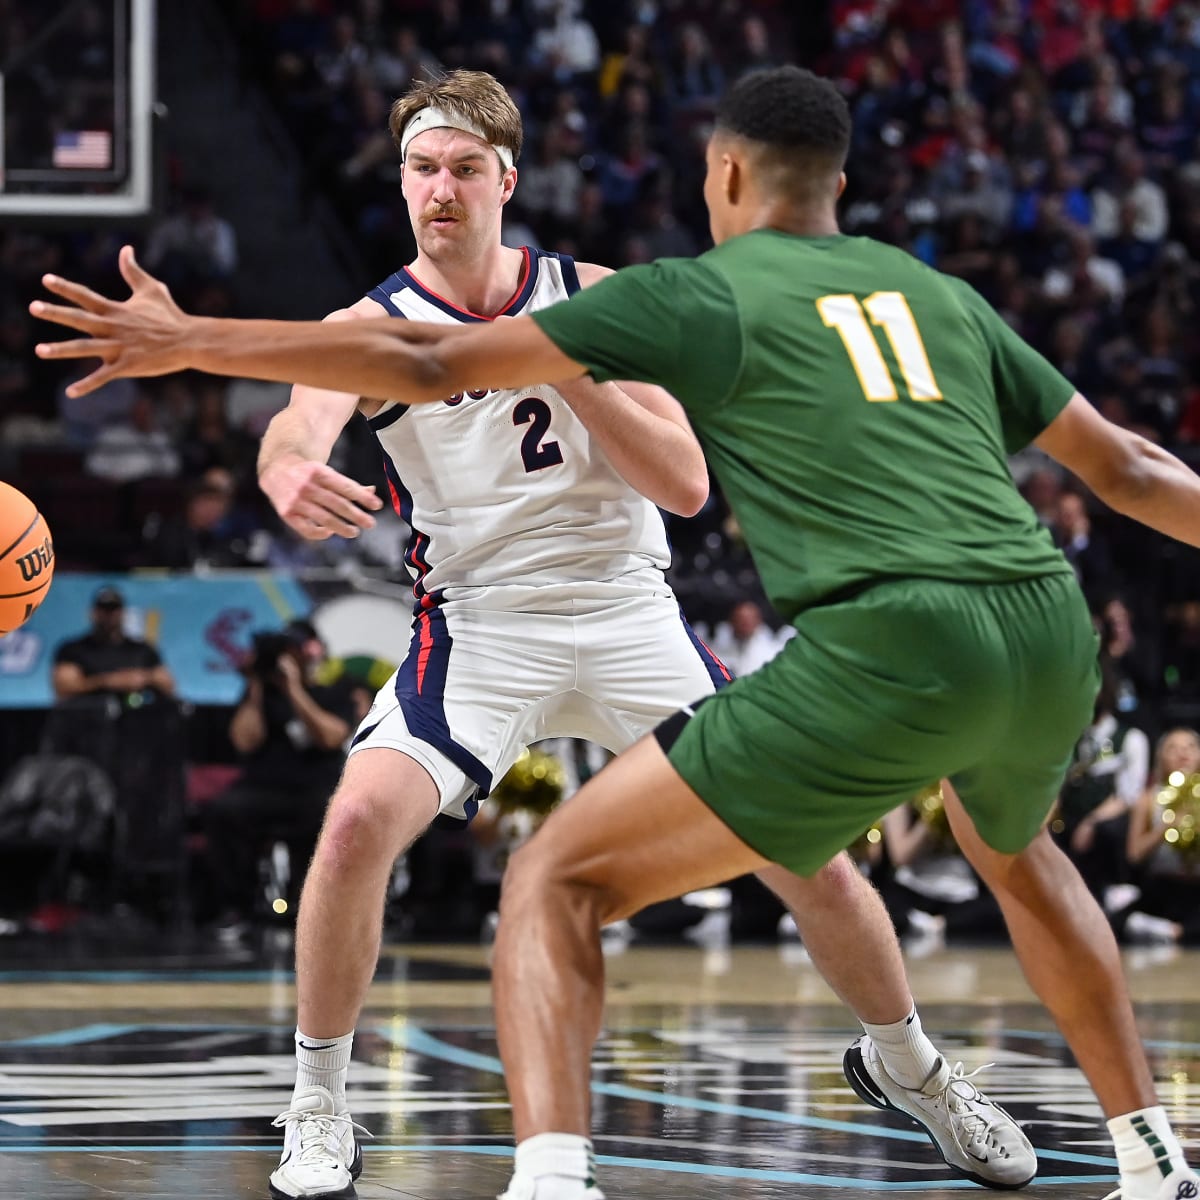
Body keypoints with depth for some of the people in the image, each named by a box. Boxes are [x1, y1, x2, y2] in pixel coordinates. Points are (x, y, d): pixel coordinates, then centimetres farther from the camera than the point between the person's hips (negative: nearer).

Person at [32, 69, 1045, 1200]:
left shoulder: (592, 299, 1)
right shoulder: (371, 327, -4)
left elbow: (685, 482, -6)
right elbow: (301, 419, -27)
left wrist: (561, 364, -19)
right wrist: (288, 474, -53)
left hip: (628, 616, 1)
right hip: (479, 626, -1)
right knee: (358, 822, -26)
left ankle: (907, 1064, 24)